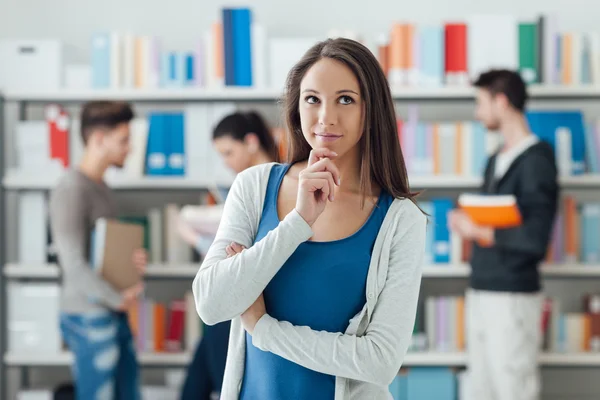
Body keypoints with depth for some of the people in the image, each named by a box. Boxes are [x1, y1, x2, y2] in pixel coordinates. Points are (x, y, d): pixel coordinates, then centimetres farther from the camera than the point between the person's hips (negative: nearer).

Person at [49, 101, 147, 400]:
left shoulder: (102, 188, 13)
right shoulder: (71, 189, -15)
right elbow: (74, 264, -20)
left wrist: (135, 261, 0)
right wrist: (118, 299, -17)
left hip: (113, 315, 9)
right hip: (89, 317, -9)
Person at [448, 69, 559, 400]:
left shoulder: (536, 160, -11)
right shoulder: (496, 161, 14)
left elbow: (535, 239, -18)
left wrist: (480, 232, -11)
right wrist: (465, 222, 1)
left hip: (512, 297, -8)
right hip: (481, 292, 8)